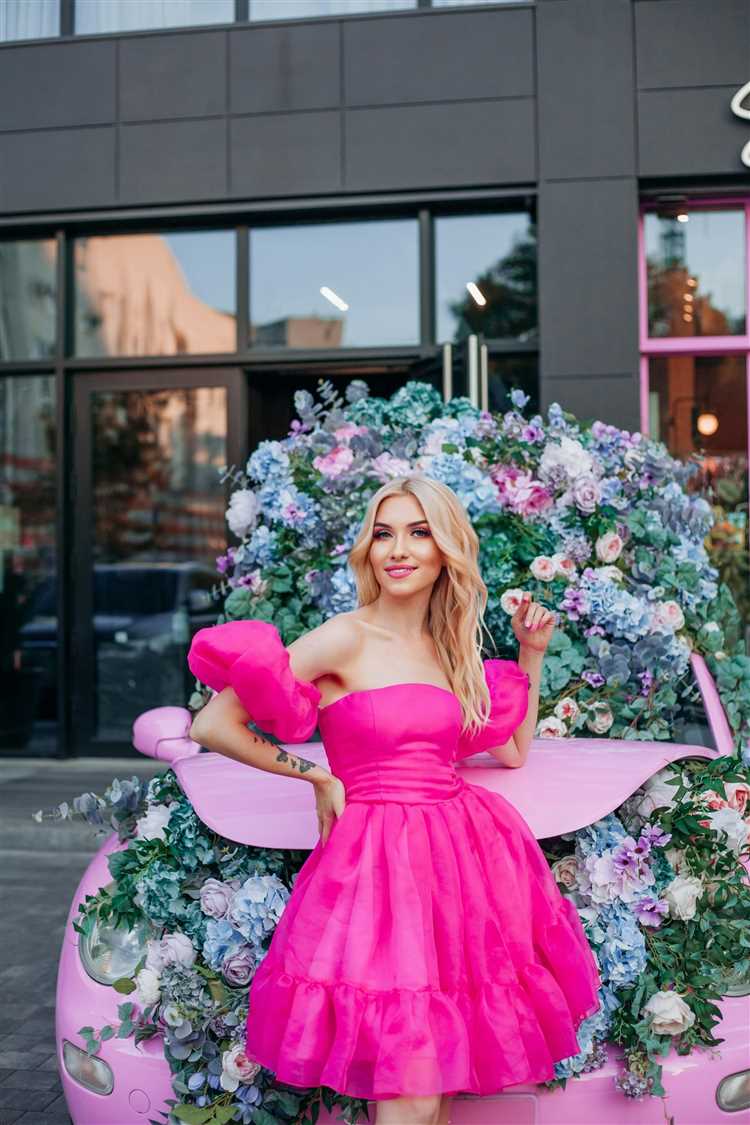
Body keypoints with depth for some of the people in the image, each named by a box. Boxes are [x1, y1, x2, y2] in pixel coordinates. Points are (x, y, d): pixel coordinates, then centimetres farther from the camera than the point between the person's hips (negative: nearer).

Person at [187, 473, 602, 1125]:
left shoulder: (452, 650, 13)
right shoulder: (345, 640, -7)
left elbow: (515, 752, 23)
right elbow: (212, 726, -11)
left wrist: (531, 655, 18)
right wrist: (318, 776, -5)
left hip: (465, 859, 6)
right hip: (379, 867, -6)